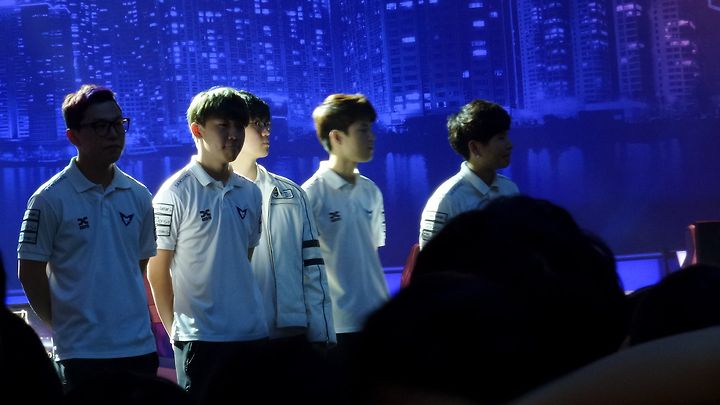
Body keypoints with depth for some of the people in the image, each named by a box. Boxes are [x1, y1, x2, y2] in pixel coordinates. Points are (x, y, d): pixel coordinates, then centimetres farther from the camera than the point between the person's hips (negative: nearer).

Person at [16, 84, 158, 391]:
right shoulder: (50, 199, -7)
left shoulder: (138, 196, 8)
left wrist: (131, 316, 10)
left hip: (139, 346, 5)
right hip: (82, 353, -4)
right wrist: (64, 326, -1)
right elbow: (30, 273, -3)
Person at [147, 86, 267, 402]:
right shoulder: (175, 194, -7)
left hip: (252, 332, 6)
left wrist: (248, 314, 14)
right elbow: (157, 270, -4)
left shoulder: (250, 193, 10)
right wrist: (176, 331, -2)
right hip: (200, 337, -6)